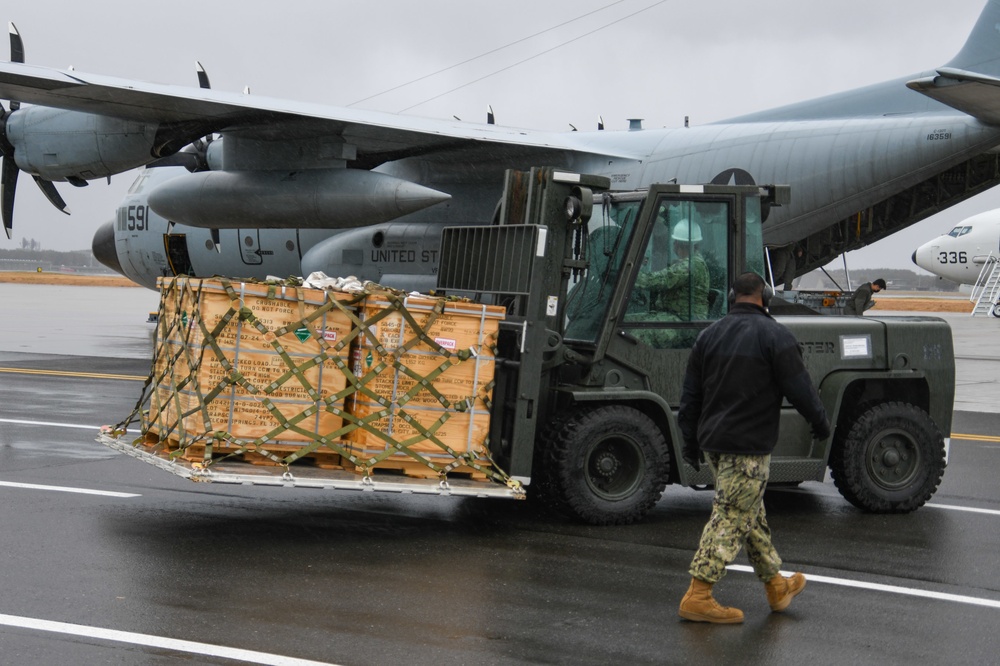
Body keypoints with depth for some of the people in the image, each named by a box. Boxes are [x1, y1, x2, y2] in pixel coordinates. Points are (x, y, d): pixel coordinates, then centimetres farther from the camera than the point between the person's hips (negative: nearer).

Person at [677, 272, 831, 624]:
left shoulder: (709, 335, 11)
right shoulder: (774, 335, -9)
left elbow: (690, 394, 13)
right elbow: (799, 388, -10)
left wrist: (690, 441, 19)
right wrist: (820, 421, 7)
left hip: (713, 441, 7)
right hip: (749, 447, -7)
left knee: (751, 514, 18)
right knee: (731, 519, -5)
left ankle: (776, 585, 30)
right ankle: (697, 597, -8)